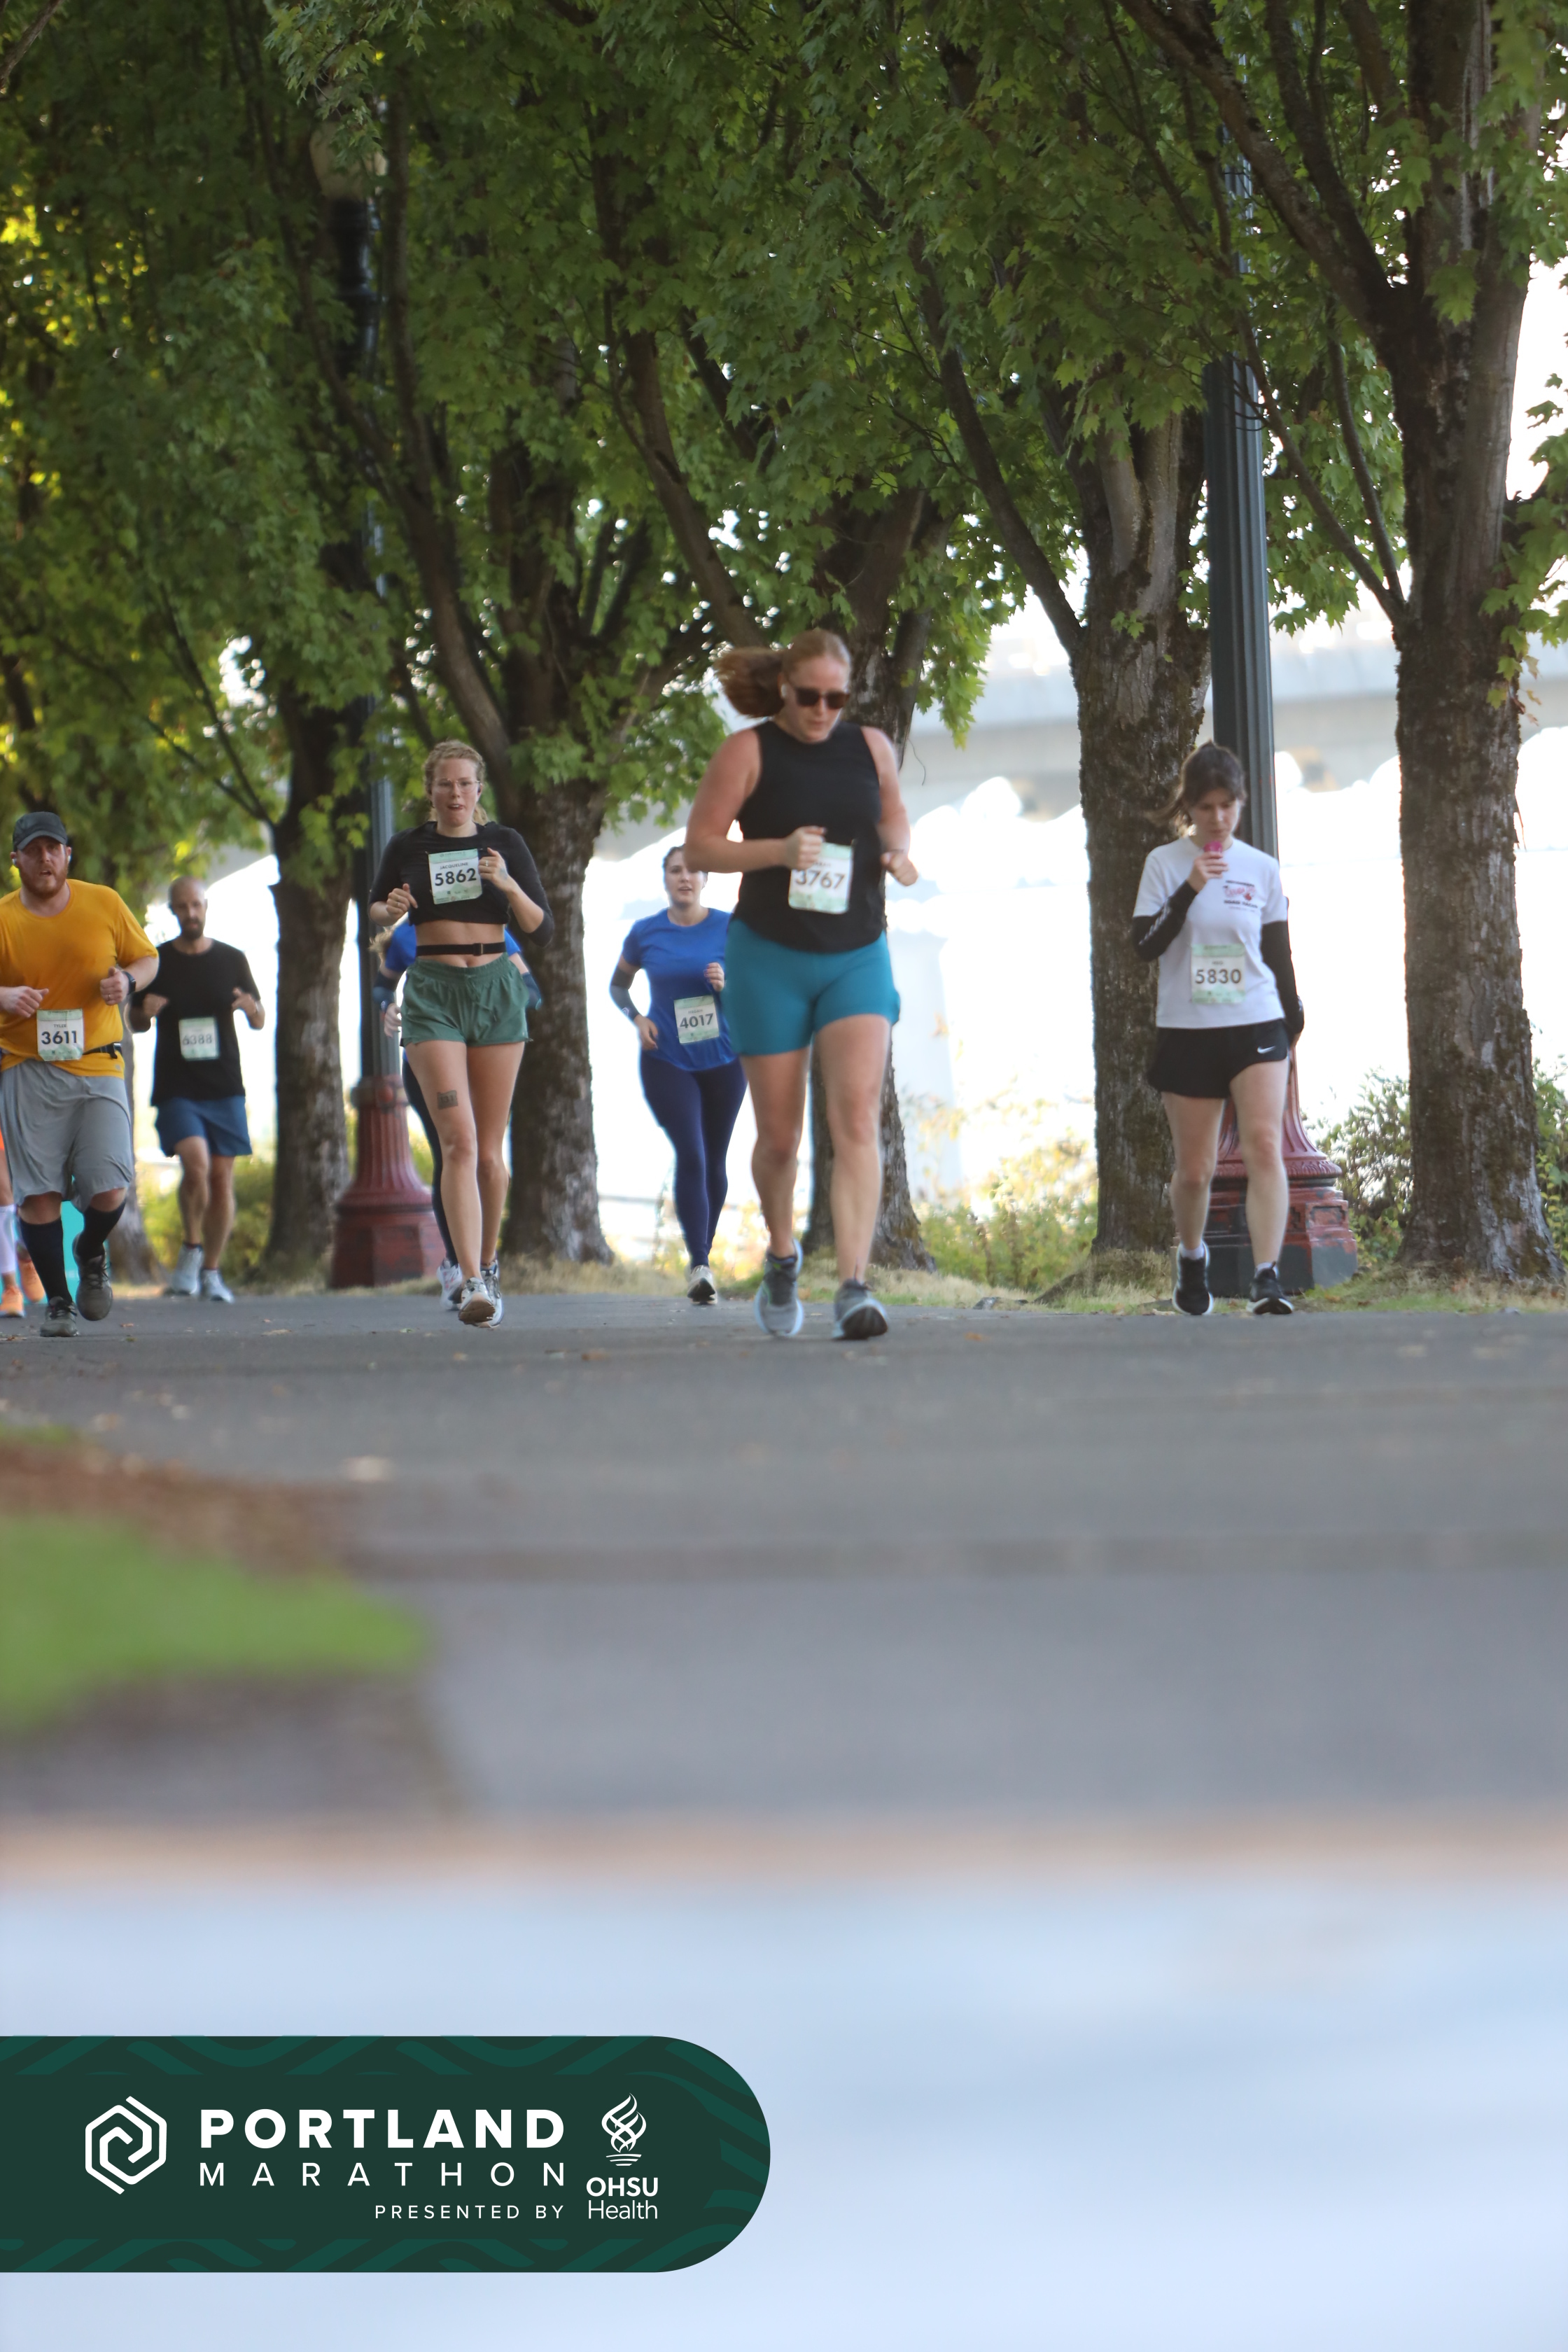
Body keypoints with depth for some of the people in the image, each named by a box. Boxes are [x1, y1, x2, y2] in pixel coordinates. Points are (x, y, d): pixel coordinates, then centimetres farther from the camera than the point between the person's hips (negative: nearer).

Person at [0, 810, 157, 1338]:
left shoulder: (105, 904, 4)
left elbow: (147, 958, 15)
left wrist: (127, 982, -7)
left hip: (97, 1064, 0)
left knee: (108, 1187, -9)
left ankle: (92, 1253, 24)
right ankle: (57, 1300, 8)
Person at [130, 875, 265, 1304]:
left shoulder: (231, 960, 7)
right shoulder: (156, 962, 5)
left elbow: (260, 1022, 12)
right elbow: (135, 1023, 14)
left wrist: (252, 1008, -12)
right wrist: (146, 1012, -10)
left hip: (224, 1086, 2)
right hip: (175, 1087, -2)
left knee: (222, 1176, 0)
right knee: (195, 1162, -21)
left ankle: (211, 1271, 13)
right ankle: (191, 1248, 1)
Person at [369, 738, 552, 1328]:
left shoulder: (504, 843, 3)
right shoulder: (407, 848, 3)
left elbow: (542, 931, 1)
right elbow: (374, 909, 18)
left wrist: (510, 886, -17)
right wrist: (390, 911, -6)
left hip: (497, 991, 2)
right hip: (433, 994, -2)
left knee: (489, 1149, 7)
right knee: (458, 1141, -16)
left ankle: (487, 1263, 29)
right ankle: (473, 1283, -23)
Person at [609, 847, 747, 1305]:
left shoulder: (727, 927, -3)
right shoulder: (646, 933, 0)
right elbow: (618, 985, 15)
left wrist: (728, 983, -19)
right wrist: (636, 1019, -4)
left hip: (723, 1060, 1)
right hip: (667, 1061, -1)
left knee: (715, 1160, 9)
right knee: (690, 1156, -16)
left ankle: (704, 1254, 27)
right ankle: (698, 1266, -17)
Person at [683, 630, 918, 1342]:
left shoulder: (870, 747, 5)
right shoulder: (748, 752, -5)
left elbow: (893, 811, 23)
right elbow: (697, 847, -7)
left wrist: (896, 851, 0)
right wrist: (778, 850, -21)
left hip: (857, 957, 2)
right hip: (769, 959, -2)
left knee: (857, 1116, -17)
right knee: (779, 1136, 6)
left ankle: (853, 1287, -24)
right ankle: (782, 1257, 35)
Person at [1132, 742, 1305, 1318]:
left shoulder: (1261, 869, 6)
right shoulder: (1165, 864, 0)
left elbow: (1279, 956, 12)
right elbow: (1145, 945, -8)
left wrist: (1293, 1022, 11)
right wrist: (1190, 890, -19)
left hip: (1256, 1027, 1)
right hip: (1187, 1032, 0)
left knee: (1265, 1145, -19)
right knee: (1194, 1169, 6)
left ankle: (1266, 1277, -26)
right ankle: (1191, 1255, 35)